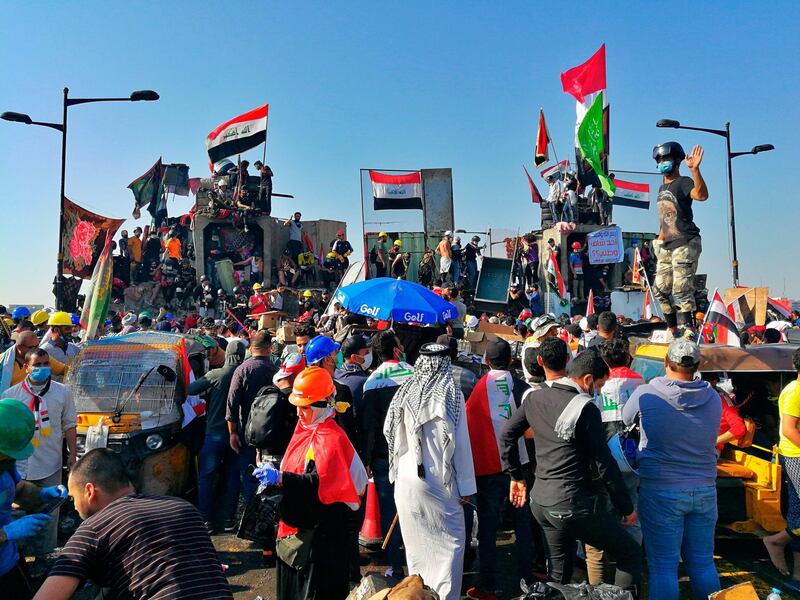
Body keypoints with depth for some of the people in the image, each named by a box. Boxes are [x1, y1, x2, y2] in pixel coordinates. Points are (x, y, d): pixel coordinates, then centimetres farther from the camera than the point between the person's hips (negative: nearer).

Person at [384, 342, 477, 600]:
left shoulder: (406, 391, -3)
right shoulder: (452, 393, -12)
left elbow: (390, 432, 6)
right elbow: (461, 442, -10)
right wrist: (466, 485, -4)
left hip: (407, 479, 4)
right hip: (440, 480, -3)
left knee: (416, 540, 16)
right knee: (451, 540, 10)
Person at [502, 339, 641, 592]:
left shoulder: (535, 398, 5)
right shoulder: (585, 408, -15)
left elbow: (507, 434, 13)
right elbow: (604, 463, -13)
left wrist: (516, 476, 22)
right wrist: (627, 507, -1)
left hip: (540, 502, 7)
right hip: (572, 505, -7)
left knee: (558, 575, 22)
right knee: (630, 552, 12)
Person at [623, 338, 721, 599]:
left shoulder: (645, 394, -12)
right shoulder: (713, 398, -1)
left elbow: (624, 420, 6)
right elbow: (711, 439, 13)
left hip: (661, 492, -4)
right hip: (705, 490, 4)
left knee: (663, 566, 5)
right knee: (703, 563, 17)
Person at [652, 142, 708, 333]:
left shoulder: (683, 183, -8)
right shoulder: (662, 188, 19)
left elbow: (702, 195, -30)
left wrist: (695, 170, -40)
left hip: (685, 245, -9)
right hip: (666, 247, 9)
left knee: (682, 290, -14)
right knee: (660, 290, 10)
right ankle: (673, 331, 20)